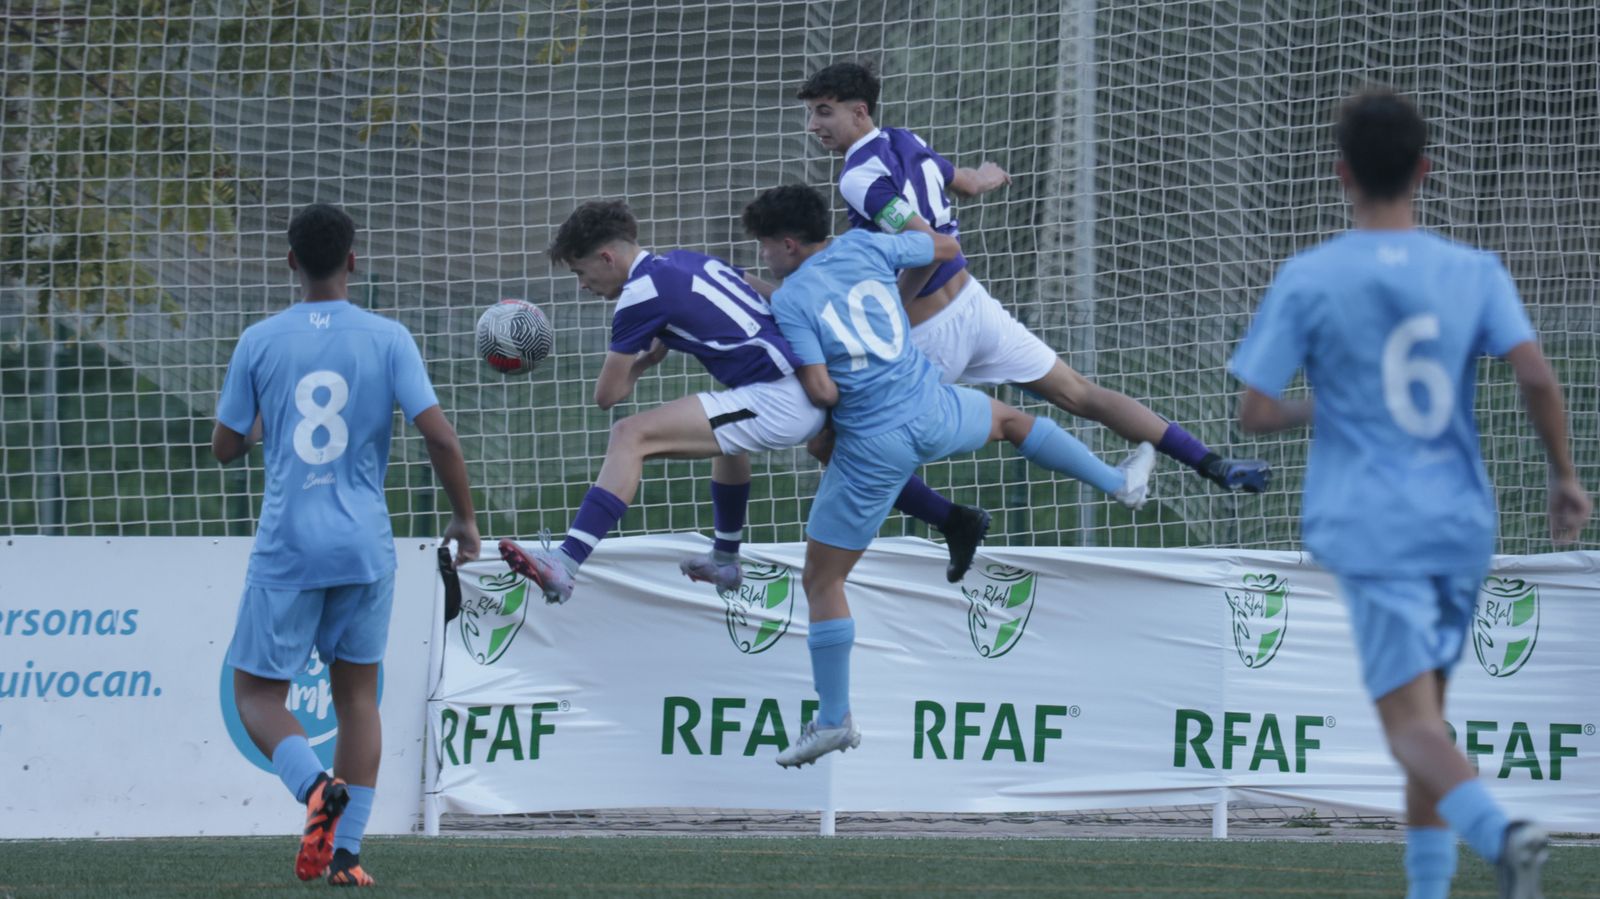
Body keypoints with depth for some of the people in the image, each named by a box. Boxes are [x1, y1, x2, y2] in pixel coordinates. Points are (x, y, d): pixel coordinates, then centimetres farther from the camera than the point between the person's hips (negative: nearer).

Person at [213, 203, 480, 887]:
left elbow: (225, 447, 7)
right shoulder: (387, 339, -2)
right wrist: (465, 520, 6)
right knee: (357, 692, 13)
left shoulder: (259, 343, -1)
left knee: (257, 693, 8)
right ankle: (345, 851, 3)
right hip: (365, 547, 1)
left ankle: (315, 787, -21)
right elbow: (439, 436, -8)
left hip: (286, 549, -1)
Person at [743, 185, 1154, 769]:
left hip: (874, 448, -4)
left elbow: (822, 393, -18)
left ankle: (834, 720, 3)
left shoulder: (790, 301, -11)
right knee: (1011, 420, 39)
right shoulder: (865, 248, 2)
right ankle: (1120, 482, 45)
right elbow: (949, 248, 17)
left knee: (821, 582, 5)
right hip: (933, 414, 4)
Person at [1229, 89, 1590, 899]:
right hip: (1460, 522, 4)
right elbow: (1536, 378, -8)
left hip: (1371, 531, -4)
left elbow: (1255, 415, -5)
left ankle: (1501, 832, -38)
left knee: (1413, 724, -11)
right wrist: (1565, 476, 5)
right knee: (1426, 707, 19)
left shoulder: (1308, 281, -5)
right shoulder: (1474, 272, 2)